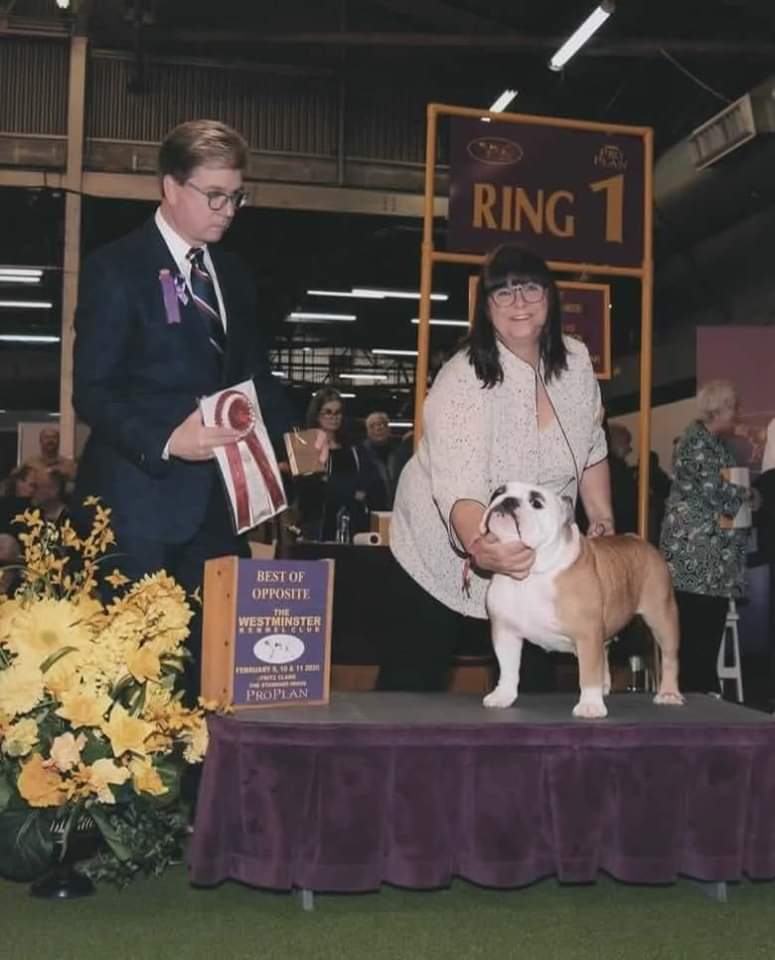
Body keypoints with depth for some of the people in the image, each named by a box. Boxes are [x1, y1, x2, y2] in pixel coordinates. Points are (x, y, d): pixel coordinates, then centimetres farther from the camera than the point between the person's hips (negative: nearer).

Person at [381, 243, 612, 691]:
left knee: (534, 675, 14)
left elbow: (591, 450, 8)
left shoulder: (575, 362, -6)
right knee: (416, 674, 0)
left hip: (533, 557, 5)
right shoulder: (463, 380, -26)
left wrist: (604, 524, 3)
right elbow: (459, 489, -38)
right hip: (447, 550, -5)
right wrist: (482, 548, -56)